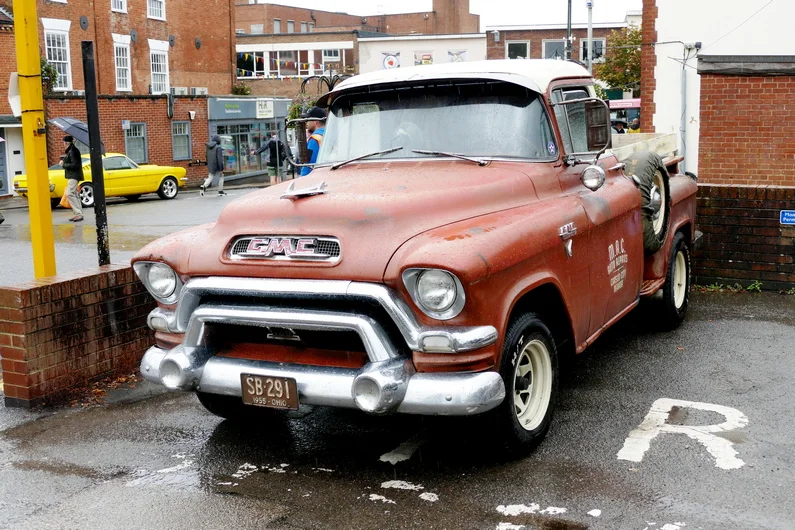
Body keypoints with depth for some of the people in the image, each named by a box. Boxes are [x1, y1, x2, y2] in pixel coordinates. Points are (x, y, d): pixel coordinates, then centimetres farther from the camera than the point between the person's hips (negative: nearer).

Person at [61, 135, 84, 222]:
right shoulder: (70, 150, 15)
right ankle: (78, 214, 14)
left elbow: (75, 165, -22)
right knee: (74, 194, 11)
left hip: (74, 176, -11)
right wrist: (64, 161, 9)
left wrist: (64, 164, -12)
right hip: (71, 175, 11)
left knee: (69, 194, -16)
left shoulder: (72, 151, -17)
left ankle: (79, 214, -18)